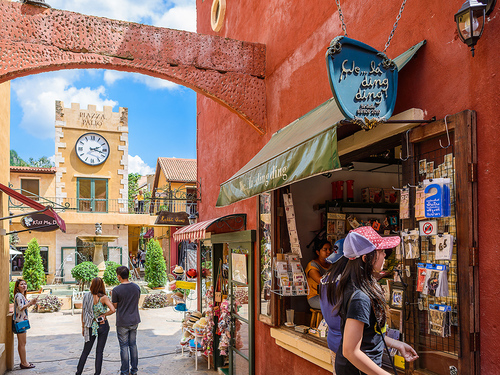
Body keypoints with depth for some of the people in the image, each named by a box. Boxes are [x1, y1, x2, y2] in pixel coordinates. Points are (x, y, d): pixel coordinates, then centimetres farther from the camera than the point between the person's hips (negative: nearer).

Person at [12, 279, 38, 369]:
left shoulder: (22, 295, 15)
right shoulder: (19, 295, -15)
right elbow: (21, 308, -25)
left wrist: (31, 303, 9)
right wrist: (30, 302, -27)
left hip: (21, 321, 10)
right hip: (19, 322, -10)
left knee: (21, 343, 14)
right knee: (22, 344, -3)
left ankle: (23, 362, 21)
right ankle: (24, 363, 3)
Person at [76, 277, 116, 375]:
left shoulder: (86, 296, -6)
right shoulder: (103, 298, -17)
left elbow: (83, 313, 0)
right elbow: (112, 310, -27)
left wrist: (83, 327, 11)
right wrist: (104, 315, -9)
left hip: (91, 326, 3)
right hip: (103, 326, -3)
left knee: (86, 351, 16)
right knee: (99, 351, 9)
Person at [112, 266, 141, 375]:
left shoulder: (116, 290, -15)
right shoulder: (136, 287, -1)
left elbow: (114, 306, -6)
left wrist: (111, 297, 10)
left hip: (122, 323, -4)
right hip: (134, 321, 4)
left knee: (124, 347, 6)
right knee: (133, 345, 14)